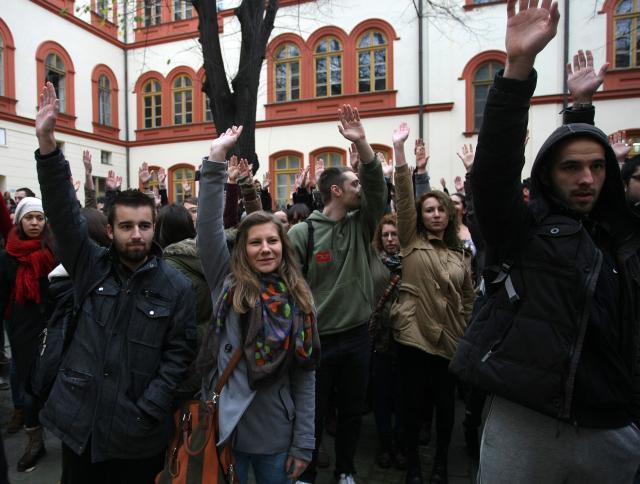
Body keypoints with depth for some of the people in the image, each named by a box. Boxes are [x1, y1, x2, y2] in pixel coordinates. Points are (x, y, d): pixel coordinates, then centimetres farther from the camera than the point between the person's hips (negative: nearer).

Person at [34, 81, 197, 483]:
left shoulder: (177, 286, -9)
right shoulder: (92, 266, -2)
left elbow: (179, 354, -8)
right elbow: (64, 214, -12)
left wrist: (146, 412, -14)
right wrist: (47, 144, -22)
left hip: (138, 433, -2)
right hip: (79, 423, 3)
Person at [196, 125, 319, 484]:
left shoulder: (298, 297, -3)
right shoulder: (228, 282, -5)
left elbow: (305, 374, -1)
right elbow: (209, 227, -17)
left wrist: (304, 441, -1)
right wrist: (217, 159, -21)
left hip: (276, 434, 1)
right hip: (225, 427, 0)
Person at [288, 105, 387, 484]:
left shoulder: (361, 225, 4)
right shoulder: (302, 232, -9)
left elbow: (378, 185, -7)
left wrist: (362, 143, -17)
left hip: (358, 335, 5)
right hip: (317, 338, -4)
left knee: (352, 410, 18)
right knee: (313, 413, 11)